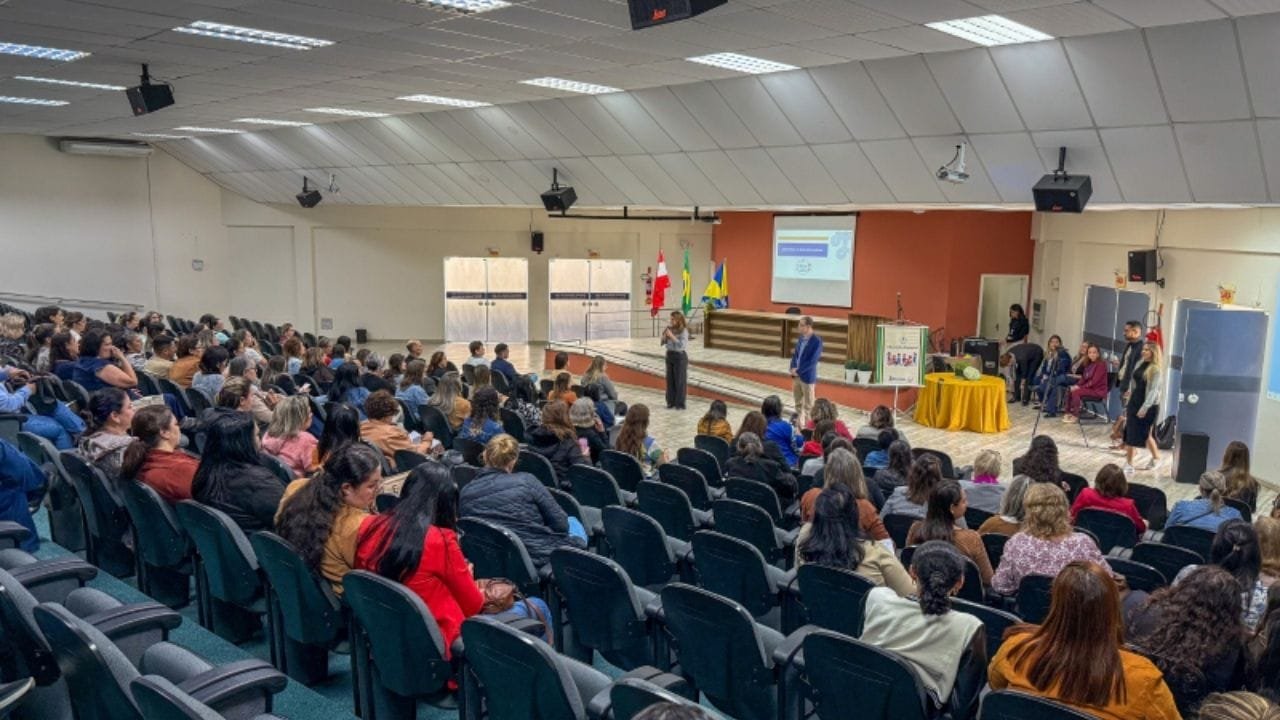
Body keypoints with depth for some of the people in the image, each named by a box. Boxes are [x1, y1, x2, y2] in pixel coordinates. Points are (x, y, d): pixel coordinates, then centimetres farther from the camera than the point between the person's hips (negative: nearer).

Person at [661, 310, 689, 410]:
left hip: (680, 356, -6)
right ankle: (671, 402, 18)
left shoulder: (683, 331, -12)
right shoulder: (670, 329, 4)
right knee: (670, 380, 9)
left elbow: (681, 345, -22)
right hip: (670, 355, 6)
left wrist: (672, 336, -22)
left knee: (680, 381, 0)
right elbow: (663, 343, 8)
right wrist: (664, 335, -9)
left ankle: (680, 404, 6)